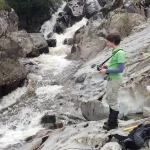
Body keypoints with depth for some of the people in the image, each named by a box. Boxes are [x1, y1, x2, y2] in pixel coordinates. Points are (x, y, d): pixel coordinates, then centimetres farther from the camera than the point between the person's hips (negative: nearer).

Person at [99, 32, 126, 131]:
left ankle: (113, 123, 12)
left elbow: (120, 69, -22)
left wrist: (106, 71, -19)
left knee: (113, 101, 0)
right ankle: (112, 120, 31)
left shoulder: (120, 53, -20)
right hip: (111, 79, 9)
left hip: (115, 80, -9)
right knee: (109, 99, 18)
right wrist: (107, 67, 4)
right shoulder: (115, 51, 7)